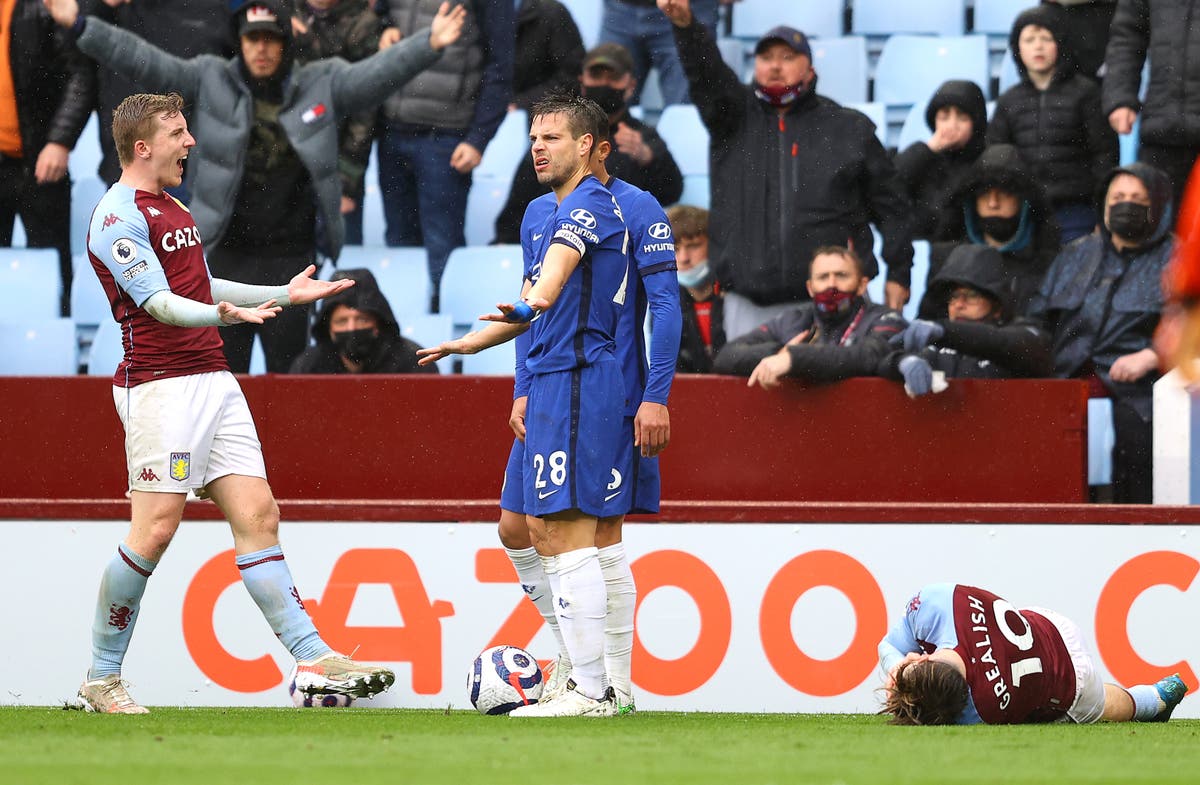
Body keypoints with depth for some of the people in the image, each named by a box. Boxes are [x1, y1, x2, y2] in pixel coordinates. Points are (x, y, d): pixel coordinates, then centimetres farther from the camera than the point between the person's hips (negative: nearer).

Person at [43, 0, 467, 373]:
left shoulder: (323, 85, 3)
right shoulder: (210, 80, 3)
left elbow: (378, 73, -7)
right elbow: (145, 61, -2)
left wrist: (430, 44, -23)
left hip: (292, 259, 0)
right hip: (228, 255, 0)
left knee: (289, 369, 5)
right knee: (224, 368, 5)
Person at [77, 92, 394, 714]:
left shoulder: (170, 207, 21)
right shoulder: (118, 218, -10)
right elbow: (158, 301, -20)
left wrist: (284, 294, 38)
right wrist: (223, 313, -37)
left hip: (213, 379, 9)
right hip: (161, 387, -9)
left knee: (257, 515, 2)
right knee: (156, 528, -10)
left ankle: (314, 661, -2)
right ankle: (101, 679, 0)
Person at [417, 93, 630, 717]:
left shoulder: (590, 203, -9)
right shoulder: (555, 212, 23)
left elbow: (561, 259, -33)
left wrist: (536, 297, -53)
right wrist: (468, 344, 44)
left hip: (577, 381, -11)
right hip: (554, 384, 11)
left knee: (566, 536, -13)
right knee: (538, 529, 14)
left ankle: (591, 691, -13)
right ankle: (586, 666, 19)